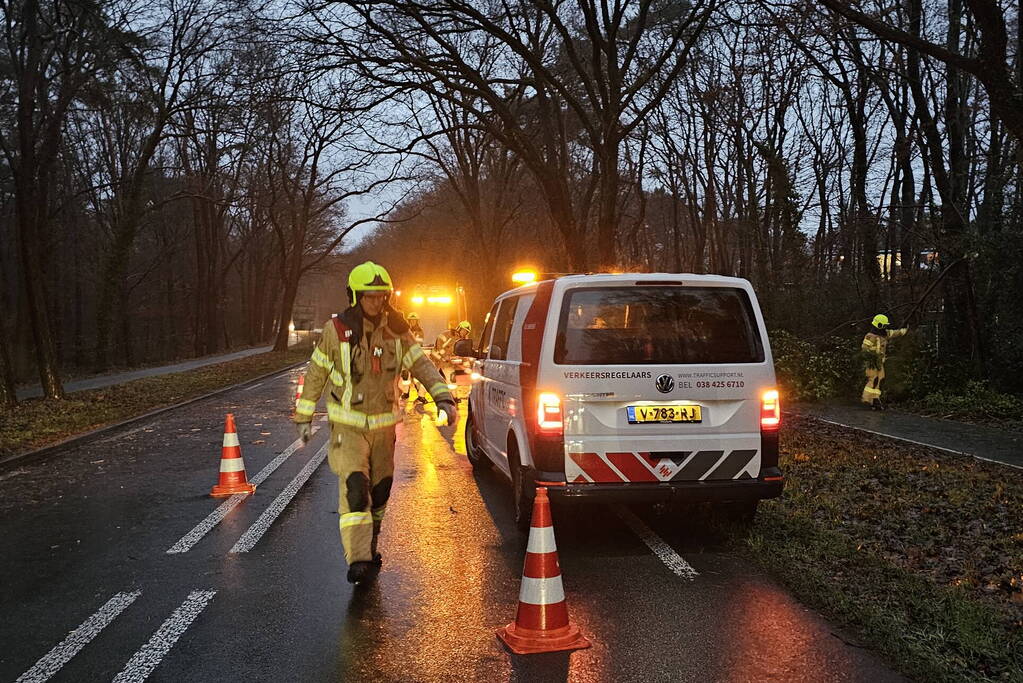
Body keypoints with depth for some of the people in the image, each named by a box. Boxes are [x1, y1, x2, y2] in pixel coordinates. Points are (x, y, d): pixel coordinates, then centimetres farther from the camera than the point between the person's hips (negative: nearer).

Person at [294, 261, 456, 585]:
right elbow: (315, 373, 1)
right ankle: (358, 561, -19)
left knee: (379, 490, 13)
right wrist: (304, 416, 4)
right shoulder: (336, 330, -8)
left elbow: (421, 365, -5)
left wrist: (443, 397, -21)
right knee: (355, 489, -18)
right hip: (348, 426, -4)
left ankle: (369, 547, 34)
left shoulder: (396, 331, -1)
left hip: (384, 425, 4)